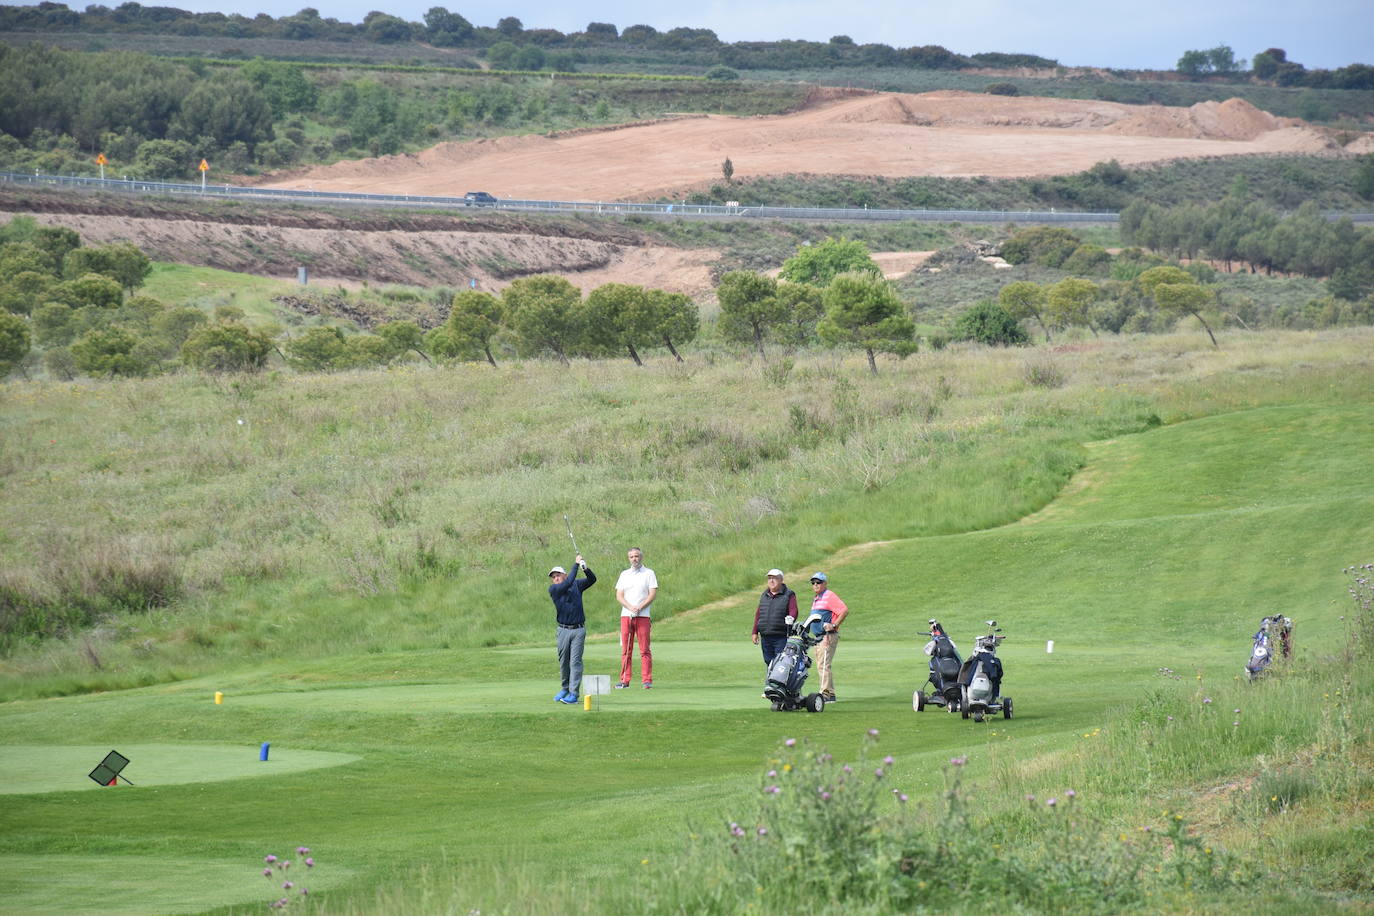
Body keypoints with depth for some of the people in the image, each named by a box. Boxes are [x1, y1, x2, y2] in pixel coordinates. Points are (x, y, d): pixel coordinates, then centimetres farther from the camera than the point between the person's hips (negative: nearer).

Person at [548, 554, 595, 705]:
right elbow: (568, 583, -16)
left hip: (578, 629, -1)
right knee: (563, 661, 7)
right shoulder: (553, 589, 0)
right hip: (563, 629, 1)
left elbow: (592, 580, -5)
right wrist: (576, 564, -13)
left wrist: (586, 569, -24)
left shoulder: (577, 585, 6)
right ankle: (565, 688, 26)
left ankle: (574, 693, -11)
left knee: (575, 661, -8)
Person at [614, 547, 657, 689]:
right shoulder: (624, 575, 15)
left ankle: (647, 680, -5)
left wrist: (639, 607, -15)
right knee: (625, 649, 1)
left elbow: (652, 594, -2)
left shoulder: (649, 573, 6)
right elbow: (619, 595, 7)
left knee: (644, 649, -6)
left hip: (643, 616, -3)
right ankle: (624, 680, 3)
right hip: (625, 615, 3)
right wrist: (630, 607, -10)